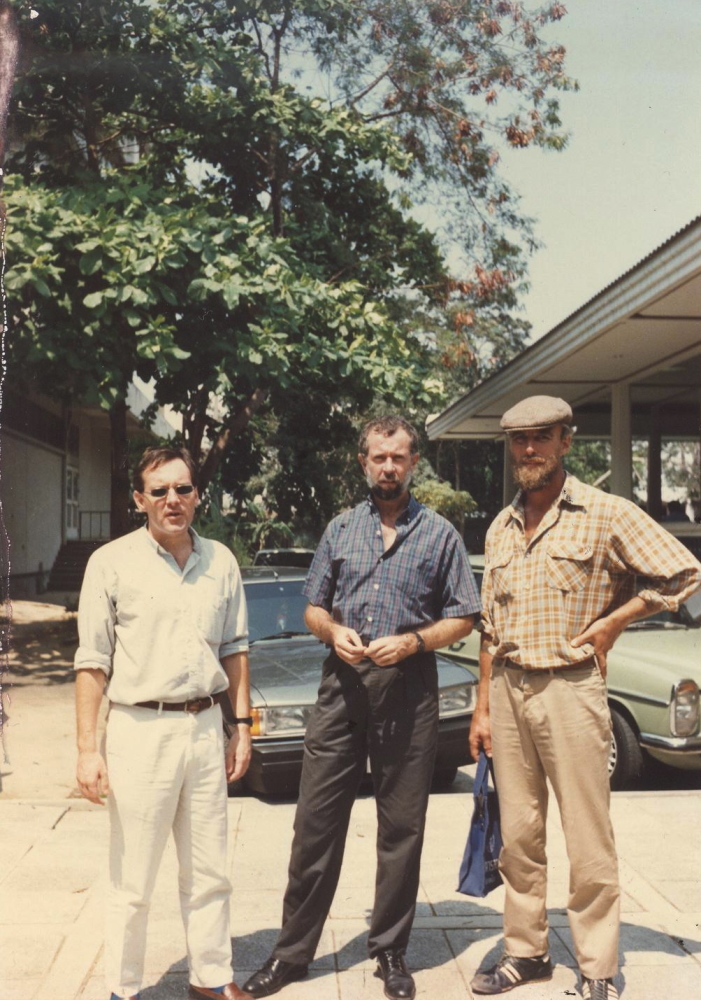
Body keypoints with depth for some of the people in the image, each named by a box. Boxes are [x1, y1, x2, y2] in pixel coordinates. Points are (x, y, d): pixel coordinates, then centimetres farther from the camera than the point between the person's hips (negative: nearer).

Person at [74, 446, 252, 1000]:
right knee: (133, 882, 6)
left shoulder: (221, 561, 6)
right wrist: (88, 748, -10)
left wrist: (242, 725, 10)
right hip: (141, 730, -4)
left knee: (209, 872, 14)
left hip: (206, 728, 4)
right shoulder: (112, 563, -6)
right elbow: (93, 660, -6)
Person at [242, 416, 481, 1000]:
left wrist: (412, 641, -13)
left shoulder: (439, 534, 4)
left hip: (408, 691, -1)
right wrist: (334, 631, -7)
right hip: (342, 687, 2)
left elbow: (463, 618, 4)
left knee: (402, 828, 7)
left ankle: (391, 951, 23)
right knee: (316, 821, 4)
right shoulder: (341, 529, 11)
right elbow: (314, 607, 15)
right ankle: (293, 951, 17)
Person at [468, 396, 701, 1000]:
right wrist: (483, 708, 11)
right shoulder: (501, 530, 11)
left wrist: (610, 623, -8)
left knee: (588, 841, 1)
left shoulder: (605, 514, -6)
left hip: (570, 689, -5)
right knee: (518, 835, 12)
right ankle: (527, 951, 27)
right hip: (507, 690, 5)